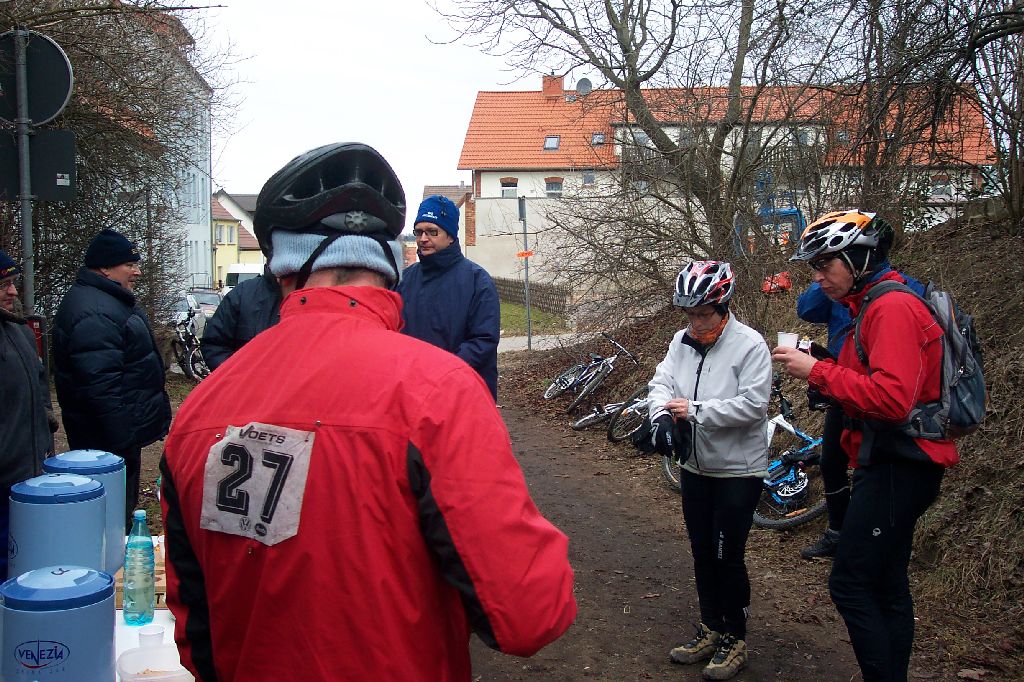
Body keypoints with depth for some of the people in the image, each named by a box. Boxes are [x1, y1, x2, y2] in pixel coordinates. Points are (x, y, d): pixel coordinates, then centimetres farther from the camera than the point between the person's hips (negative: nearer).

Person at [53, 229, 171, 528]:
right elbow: (100, 385, -29)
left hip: (122, 435, 11)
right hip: (111, 442, -11)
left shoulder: (113, 301, 14)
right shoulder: (93, 313, -23)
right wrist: (121, 441, -27)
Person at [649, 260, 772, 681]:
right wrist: (663, 416, -22)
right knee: (702, 551, 16)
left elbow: (752, 404, -24)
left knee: (727, 556, 0)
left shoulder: (750, 344, -17)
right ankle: (710, 630, 32)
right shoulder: (682, 340, 2)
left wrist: (695, 410, -24)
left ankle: (735, 639, 19)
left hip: (738, 470, -6)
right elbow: (662, 382, -2)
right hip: (695, 467, 6)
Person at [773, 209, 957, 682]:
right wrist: (815, 368, 0)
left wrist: (818, 371, -21)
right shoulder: (876, 304, 16)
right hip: (892, 464, 10)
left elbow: (892, 398, -27)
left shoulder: (892, 307, -17)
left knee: (850, 584, -7)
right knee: (885, 585, 16)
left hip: (898, 468, -10)